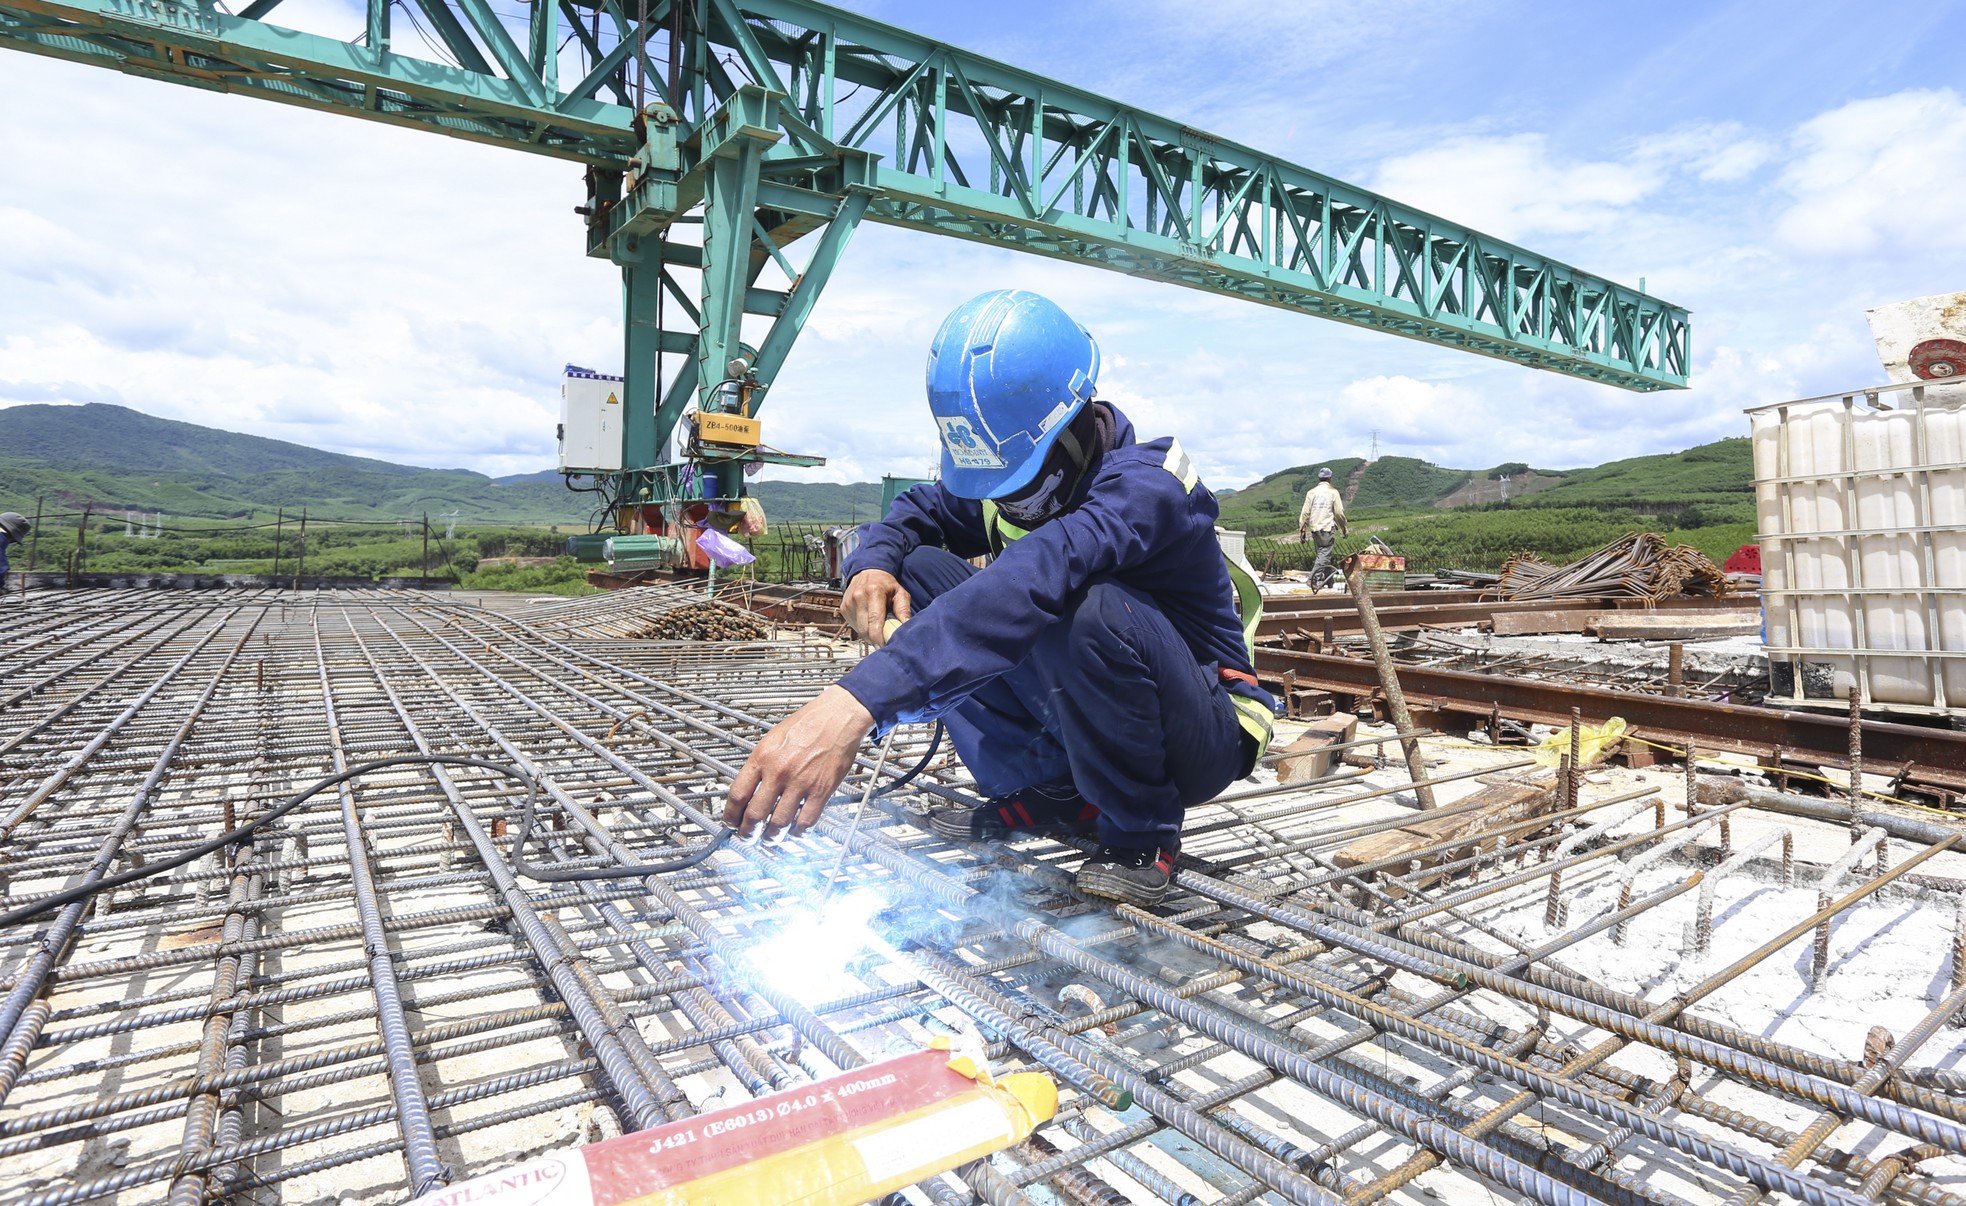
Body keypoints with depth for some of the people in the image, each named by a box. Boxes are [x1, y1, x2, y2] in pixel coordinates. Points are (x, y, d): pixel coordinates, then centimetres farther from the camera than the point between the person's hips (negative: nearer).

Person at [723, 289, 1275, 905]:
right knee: (923, 572, -8)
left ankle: (1144, 833, -11)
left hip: (1203, 738, -6)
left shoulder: (1146, 484, -28)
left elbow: (1033, 582, -45)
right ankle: (1049, 792, 0)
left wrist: (855, 700, -57)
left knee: (1095, 609, -39)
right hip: (1074, 716, 6)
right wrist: (871, 565, -23)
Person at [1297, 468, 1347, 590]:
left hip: (1314, 528, 4)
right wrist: (1344, 528, 11)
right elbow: (1339, 512, -2)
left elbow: (1305, 512, 2)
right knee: (1324, 554, -4)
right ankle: (1314, 579, -15)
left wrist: (1302, 529, 6)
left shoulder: (1311, 492, 6)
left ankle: (1328, 579, 23)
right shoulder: (1333, 492, -2)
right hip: (1327, 528, -4)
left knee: (1322, 552, 15)